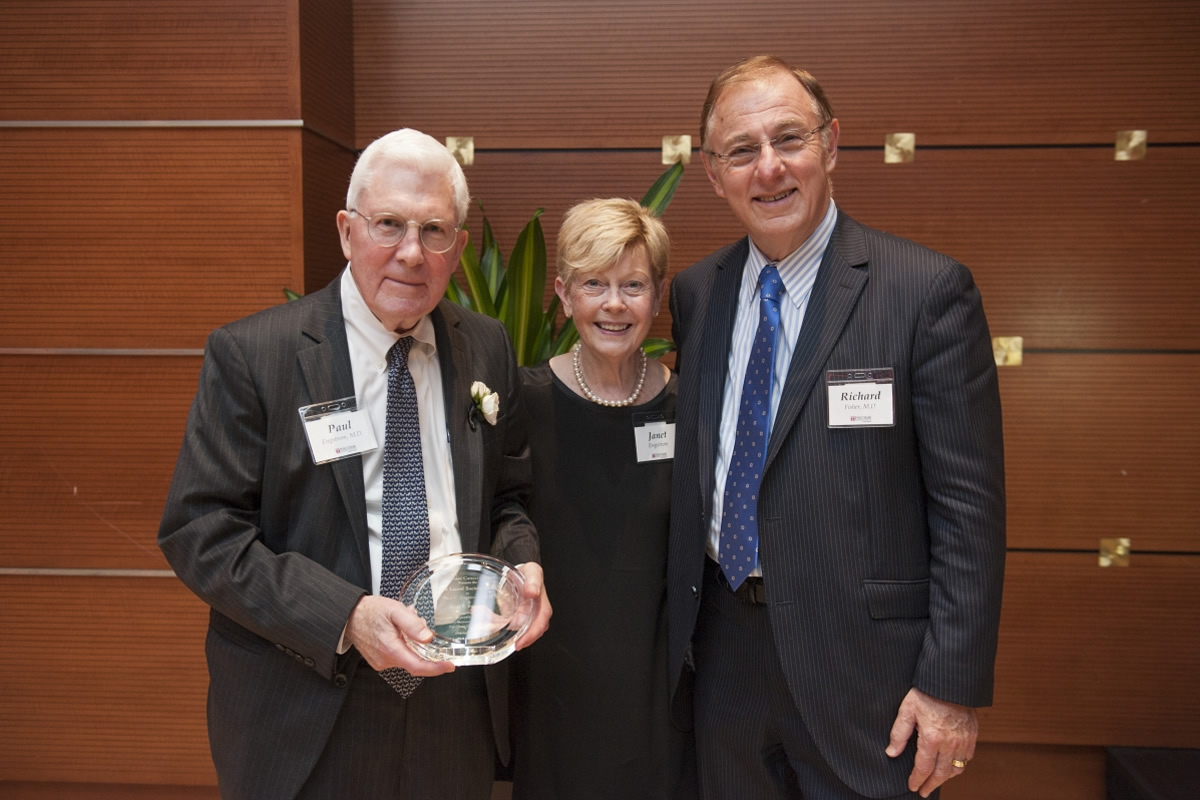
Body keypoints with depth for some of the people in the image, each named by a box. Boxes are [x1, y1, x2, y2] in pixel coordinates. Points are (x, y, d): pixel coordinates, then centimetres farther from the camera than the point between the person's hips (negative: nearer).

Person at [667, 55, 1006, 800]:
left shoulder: (929, 289, -12)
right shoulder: (694, 292, 3)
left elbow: (969, 504, -12)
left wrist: (954, 684, -13)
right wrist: (683, 619, 11)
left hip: (861, 655, -4)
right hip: (722, 644, 5)